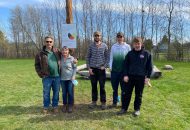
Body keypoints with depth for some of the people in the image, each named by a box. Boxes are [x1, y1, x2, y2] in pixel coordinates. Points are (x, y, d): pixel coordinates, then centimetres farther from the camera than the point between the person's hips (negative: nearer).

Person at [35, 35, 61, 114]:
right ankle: (46, 107, 25)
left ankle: (55, 106, 26)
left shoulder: (57, 52, 6)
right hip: (47, 77, -2)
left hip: (57, 76, 2)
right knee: (46, 93, 9)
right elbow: (37, 65, 2)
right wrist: (41, 74, -5)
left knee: (56, 92, 11)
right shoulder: (41, 53, -1)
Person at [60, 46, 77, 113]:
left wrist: (73, 76, -8)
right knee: (64, 92, 11)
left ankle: (70, 105, 18)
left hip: (70, 78, -2)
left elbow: (75, 68, -2)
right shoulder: (60, 58, -1)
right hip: (62, 78, 2)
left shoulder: (72, 58, -8)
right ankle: (64, 105, 26)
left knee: (70, 92, 4)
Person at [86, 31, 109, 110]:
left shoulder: (104, 46, 2)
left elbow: (107, 57, 3)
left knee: (102, 87, 4)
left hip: (101, 69, -1)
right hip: (92, 69, 1)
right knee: (94, 86, 10)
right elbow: (88, 57, 4)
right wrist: (89, 68, -4)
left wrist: (105, 66, -9)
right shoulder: (91, 46, 4)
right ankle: (94, 101, 23)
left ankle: (103, 102, 15)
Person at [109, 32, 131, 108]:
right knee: (114, 87, 11)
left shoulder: (127, 46, 1)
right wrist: (110, 67, 3)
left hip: (123, 70, -2)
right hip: (114, 70, 2)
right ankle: (114, 102, 24)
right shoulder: (113, 46, 7)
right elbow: (111, 57, 10)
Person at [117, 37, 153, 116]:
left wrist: (148, 77, -2)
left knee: (139, 94, 10)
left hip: (141, 77, -1)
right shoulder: (130, 53, 4)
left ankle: (137, 109, 25)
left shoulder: (146, 54, 1)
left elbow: (149, 66, 4)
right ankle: (124, 108, 19)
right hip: (130, 76, 1)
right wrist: (125, 75, -4)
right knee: (126, 93, 4)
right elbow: (126, 65, 6)